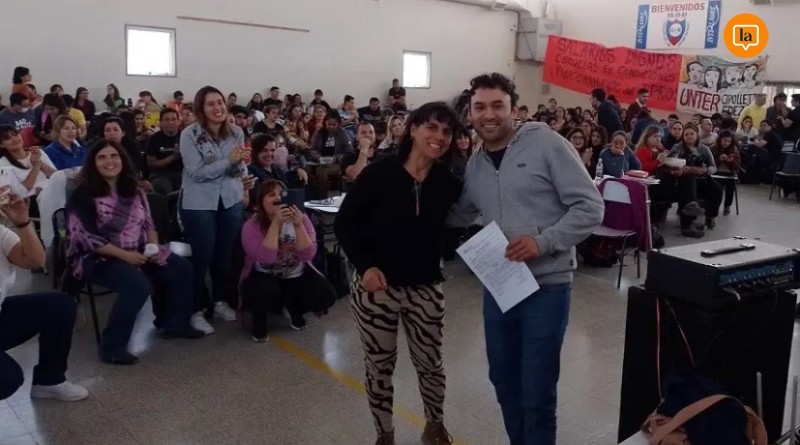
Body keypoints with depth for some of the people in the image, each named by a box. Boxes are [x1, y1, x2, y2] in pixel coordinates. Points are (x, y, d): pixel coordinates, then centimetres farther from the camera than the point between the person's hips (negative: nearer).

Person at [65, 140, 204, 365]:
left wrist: (154, 247, -8)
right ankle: (112, 347, -20)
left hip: (137, 253, 7)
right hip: (97, 257, -7)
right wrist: (124, 255, -25)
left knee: (181, 268, -3)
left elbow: (148, 223, 12)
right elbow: (89, 238, -19)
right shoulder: (83, 195, -12)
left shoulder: (133, 190, 8)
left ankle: (174, 323, 15)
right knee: (138, 285, -33)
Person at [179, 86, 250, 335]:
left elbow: (239, 172, 2)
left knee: (225, 254, 13)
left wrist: (240, 163, -21)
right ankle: (197, 310, 13)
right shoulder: (189, 135, -13)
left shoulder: (236, 133, -1)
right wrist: (228, 160, -27)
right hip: (199, 205, -4)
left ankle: (219, 301, 30)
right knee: (202, 257, 1)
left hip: (231, 201, 4)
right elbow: (197, 173, -19)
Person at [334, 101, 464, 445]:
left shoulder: (448, 182, -4)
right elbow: (344, 222, -8)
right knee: (379, 367, 13)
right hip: (376, 287, -2)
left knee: (430, 364, 16)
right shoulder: (379, 173, -13)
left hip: (426, 289, 3)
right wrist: (364, 265, -17)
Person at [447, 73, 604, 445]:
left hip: (546, 286, -6)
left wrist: (543, 241, -22)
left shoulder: (546, 143, -10)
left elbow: (590, 208, -12)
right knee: (503, 380, 19)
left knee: (537, 393, 2)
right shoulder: (474, 166, 8)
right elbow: (458, 216, 21)